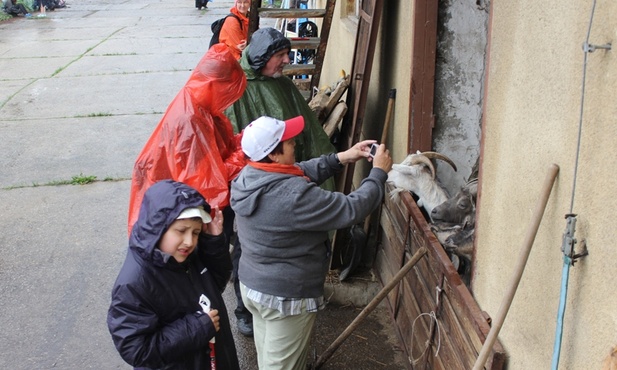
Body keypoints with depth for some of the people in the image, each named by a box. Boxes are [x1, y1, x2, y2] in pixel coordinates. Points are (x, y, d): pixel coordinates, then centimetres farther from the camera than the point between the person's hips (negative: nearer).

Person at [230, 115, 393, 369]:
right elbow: (351, 210, -24)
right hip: (286, 296, -8)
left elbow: (301, 172, 9)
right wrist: (379, 172, -10)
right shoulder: (293, 196, -32)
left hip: (252, 284, 8)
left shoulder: (249, 176, -5)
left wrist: (341, 158, 3)